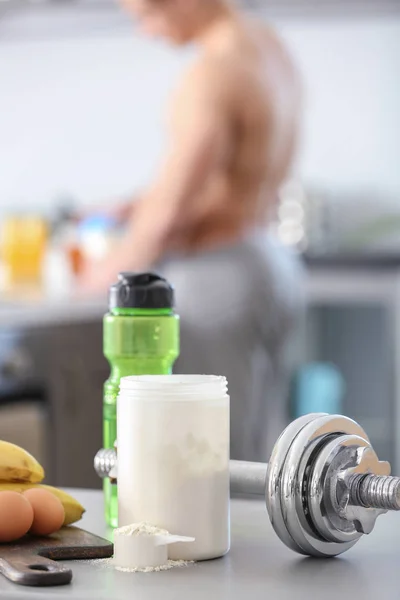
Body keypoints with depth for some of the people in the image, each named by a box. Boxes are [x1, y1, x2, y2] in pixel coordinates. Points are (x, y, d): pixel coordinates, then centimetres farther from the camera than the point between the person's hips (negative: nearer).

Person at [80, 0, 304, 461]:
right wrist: (131, 210, 16)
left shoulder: (212, 75, -19)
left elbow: (171, 210, -21)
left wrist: (115, 267, -4)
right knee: (260, 461, 14)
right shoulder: (271, 48, 9)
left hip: (220, 278, -9)